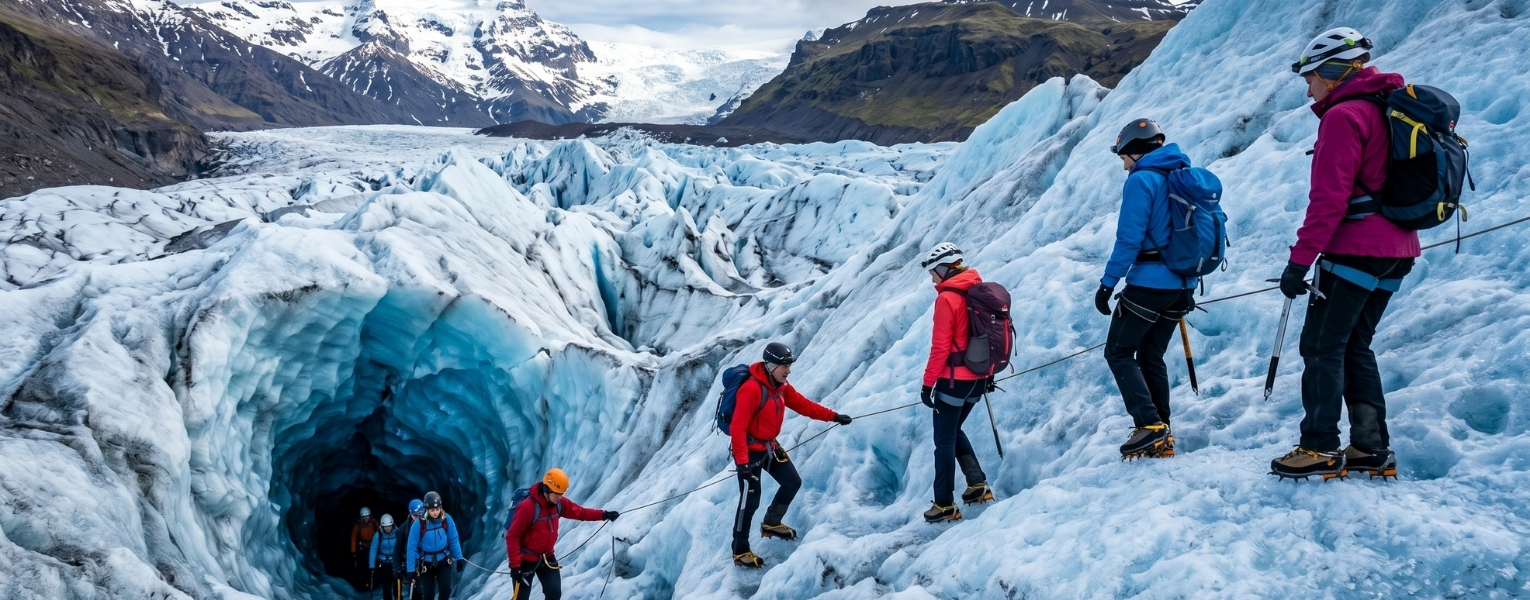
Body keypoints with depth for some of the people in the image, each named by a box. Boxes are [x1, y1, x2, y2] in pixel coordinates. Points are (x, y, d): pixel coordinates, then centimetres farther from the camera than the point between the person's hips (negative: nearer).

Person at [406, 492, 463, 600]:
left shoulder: (446, 519, -13)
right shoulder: (419, 524, -20)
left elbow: (453, 540, -1)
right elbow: (412, 547, -13)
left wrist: (459, 558, -1)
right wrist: (411, 569, -12)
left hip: (443, 561, 2)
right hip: (426, 563, -1)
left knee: (446, 589, -15)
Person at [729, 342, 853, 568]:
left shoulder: (781, 386, 1)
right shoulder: (752, 390, -27)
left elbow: (803, 405, 10)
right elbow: (737, 428, -27)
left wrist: (833, 416, 5)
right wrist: (742, 461, -30)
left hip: (770, 446, 9)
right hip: (750, 450, -9)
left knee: (792, 483, 16)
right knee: (750, 500, -8)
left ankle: (771, 523, 37)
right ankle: (740, 552, 5)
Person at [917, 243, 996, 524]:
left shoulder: (947, 298, -16)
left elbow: (940, 347, -18)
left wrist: (928, 383, -11)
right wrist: (988, 374, 23)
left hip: (954, 378, -8)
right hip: (979, 378, 8)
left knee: (944, 440, 2)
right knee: (954, 431, 24)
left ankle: (945, 505, 6)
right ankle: (978, 484, 16)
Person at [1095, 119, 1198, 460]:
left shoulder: (1142, 180, -11)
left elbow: (1129, 239, -18)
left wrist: (1107, 283, -13)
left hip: (1149, 282, -8)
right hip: (1183, 285, 8)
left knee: (1118, 353, 3)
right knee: (1152, 357, 16)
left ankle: (1149, 425, -10)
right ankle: (1162, 437, 13)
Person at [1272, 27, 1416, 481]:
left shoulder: (1343, 116, -12)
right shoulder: (1390, 110, 18)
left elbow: (1329, 198, -19)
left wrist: (1300, 259, -18)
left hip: (1355, 251, -9)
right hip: (1397, 252, 9)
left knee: (1322, 345, -4)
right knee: (1355, 346, 14)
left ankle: (1321, 449, -3)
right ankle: (1373, 449, 13)